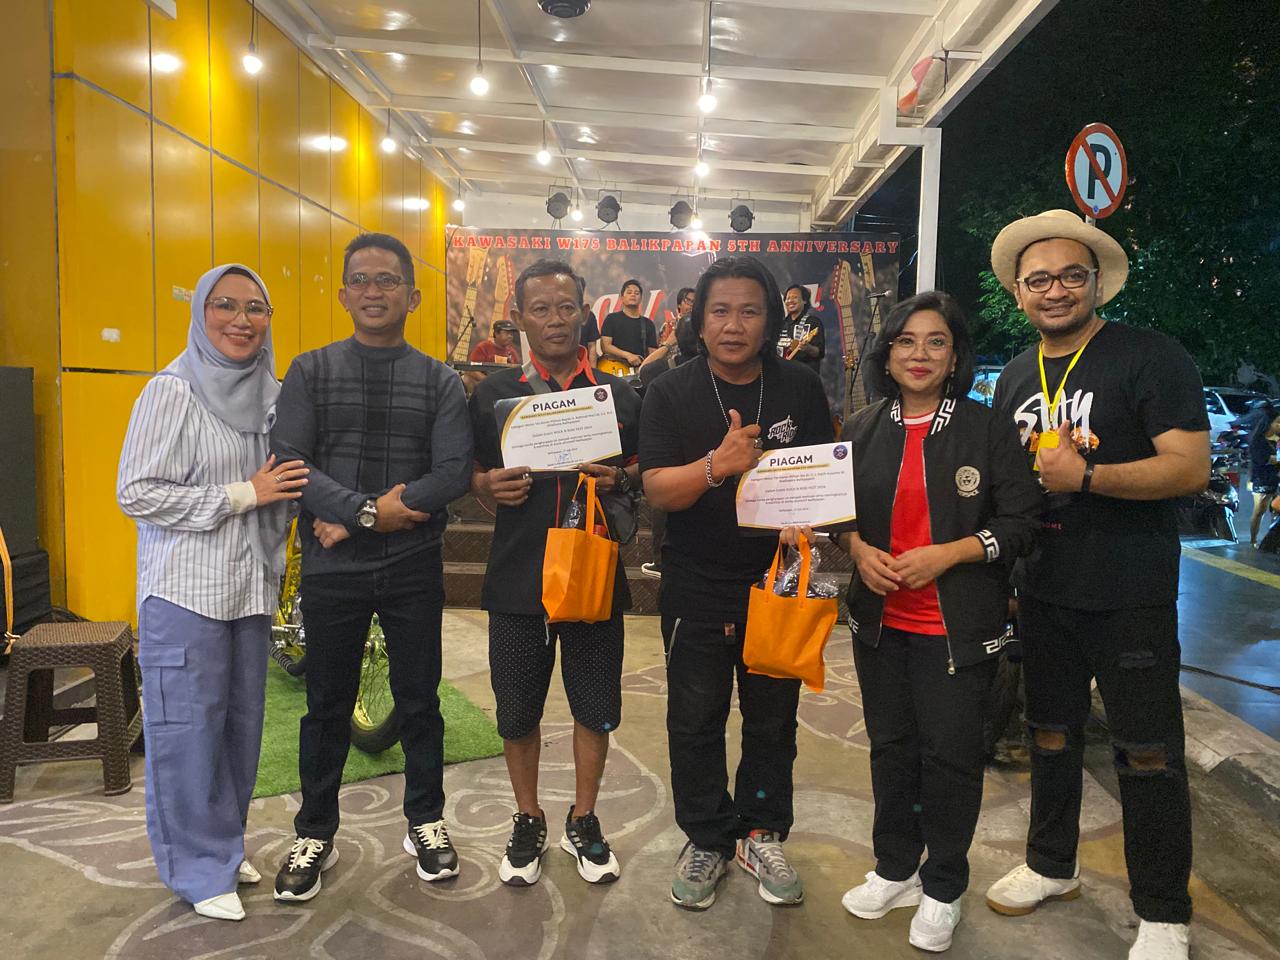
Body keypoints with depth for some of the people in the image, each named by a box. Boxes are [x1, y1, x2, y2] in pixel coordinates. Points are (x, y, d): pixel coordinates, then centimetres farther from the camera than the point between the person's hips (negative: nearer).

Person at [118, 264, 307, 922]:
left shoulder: (272, 393, 7)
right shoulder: (172, 390, -9)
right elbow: (136, 493, -13)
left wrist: (297, 500, -1)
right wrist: (243, 494, -15)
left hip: (251, 585, 6)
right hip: (186, 589, -5)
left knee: (241, 720, 12)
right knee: (189, 725, 2)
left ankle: (225, 843, 31)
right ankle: (199, 867, 19)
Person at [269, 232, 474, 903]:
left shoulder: (440, 382, 2)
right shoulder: (311, 371, 2)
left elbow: (454, 472, -9)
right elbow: (289, 461, -9)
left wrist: (374, 513, -15)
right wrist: (368, 511, -20)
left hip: (413, 569, 0)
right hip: (332, 569, 0)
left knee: (419, 698, 11)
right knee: (327, 703, 12)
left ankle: (426, 822, 31)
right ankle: (314, 835, 30)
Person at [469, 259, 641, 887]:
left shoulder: (619, 396, 5)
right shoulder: (493, 395, 5)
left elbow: (646, 474, 9)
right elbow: (471, 477, 9)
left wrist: (618, 479, -13)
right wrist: (491, 486, -14)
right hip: (517, 576, 0)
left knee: (595, 706, 10)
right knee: (518, 710, 10)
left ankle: (583, 822, 32)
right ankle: (528, 823, 33)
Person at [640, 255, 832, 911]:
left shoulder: (800, 389, 0)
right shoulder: (671, 394, -5)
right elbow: (656, 488, -15)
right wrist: (717, 465, -33)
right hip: (695, 589, -1)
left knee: (773, 718, 13)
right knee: (696, 719, 10)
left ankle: (761, 833, 33)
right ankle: (707, 838, 29)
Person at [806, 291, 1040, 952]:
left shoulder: (988, 428, -6)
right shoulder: (864, 430, 4)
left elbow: (1021, 521, -7)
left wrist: (946, 554, -18)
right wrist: (859, 549, -8)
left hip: (957, 625, -3)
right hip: (880, 619, 4)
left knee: (951, 754, 5)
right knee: (891, 746, 15)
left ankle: (943, 888, 27)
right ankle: (895, 870, 35)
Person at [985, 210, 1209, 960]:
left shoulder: (1151, 357, -10)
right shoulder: (1015, 377, 9)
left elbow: (1192, 468, -19)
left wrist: (1082, 476, -25)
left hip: (1131, 598, -5)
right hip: (1044, 594, 6)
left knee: (1148, 754, 4)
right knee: (1052, 735, 18)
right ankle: (1052, 865, 38)